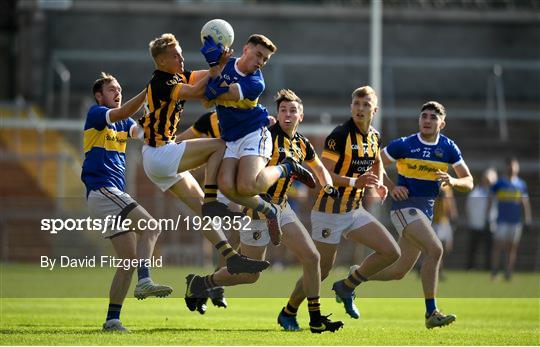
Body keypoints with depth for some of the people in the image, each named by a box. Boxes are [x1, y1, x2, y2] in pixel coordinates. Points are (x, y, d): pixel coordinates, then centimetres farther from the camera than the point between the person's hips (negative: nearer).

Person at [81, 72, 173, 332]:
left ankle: (112, 320, 6)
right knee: (148, 224, -26)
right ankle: (144, 281, -37)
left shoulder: (124, 123, 21)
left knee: (129, 258, 4)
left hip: (115, 193, 9)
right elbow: (122, 113, -22)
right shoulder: (95, 114, -2)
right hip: (101, 190, -9)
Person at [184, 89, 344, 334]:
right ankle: (199, 283, 24)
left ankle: (316, 319, 4)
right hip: (258, 210, -7)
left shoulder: (302, 144, 8)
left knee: (311, 257, -3)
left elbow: (320, 169, 24)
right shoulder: (269, 137, -16)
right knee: (249, 275, 0)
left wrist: (328, 186, 7)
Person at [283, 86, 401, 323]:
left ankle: (346, 287, 11)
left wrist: (378, 183, 9)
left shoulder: (374, 137, 6)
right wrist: (355, 182, -31)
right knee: (321, 272, -2)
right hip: (330, 212, -7)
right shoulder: (340, 135, -18)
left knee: (391, 252, -4)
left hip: (354, 211, 7)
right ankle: (288, 313, 19)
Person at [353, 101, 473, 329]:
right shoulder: (403, 145, -6)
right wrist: (391, 187, -10)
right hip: (405, 205, -6)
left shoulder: (448, 148, 4)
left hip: (426, 211, 6)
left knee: (399, 271, 9)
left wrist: (453, 181, -16)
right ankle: (431, 313, -25)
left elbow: (468, 182, 6)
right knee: (435, 250, -26)